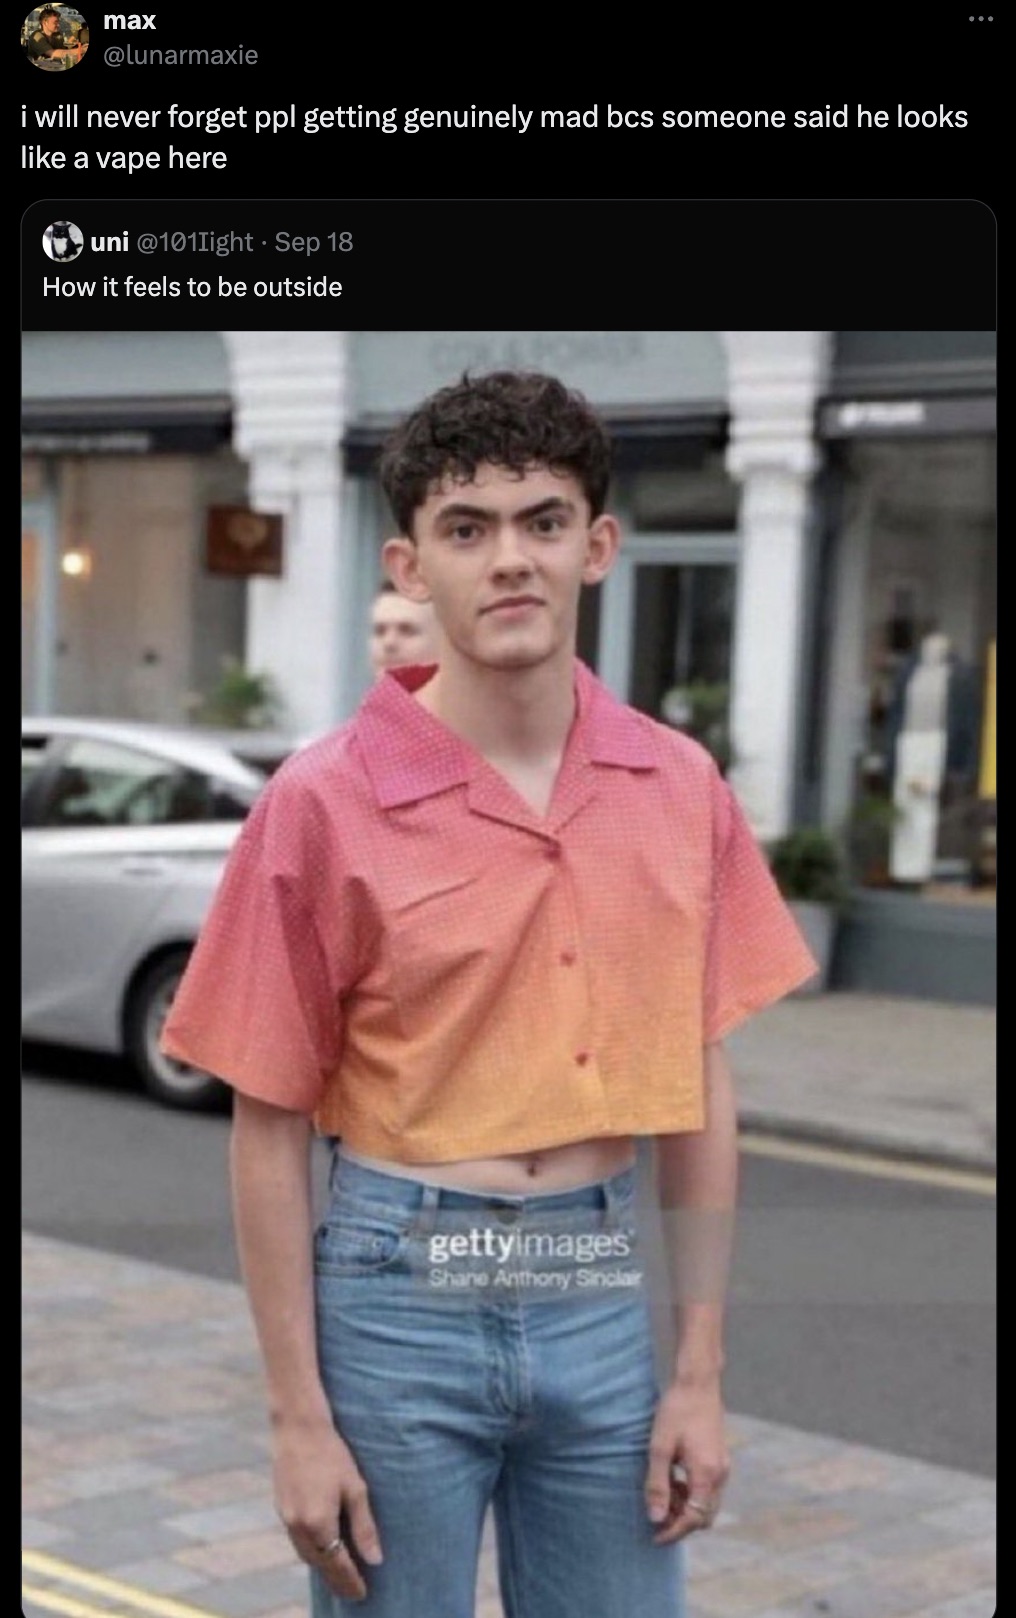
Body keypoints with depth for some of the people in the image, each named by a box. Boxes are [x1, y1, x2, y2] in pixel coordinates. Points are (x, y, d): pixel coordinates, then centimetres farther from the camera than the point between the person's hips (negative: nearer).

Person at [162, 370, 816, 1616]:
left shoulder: (681, 790, 1)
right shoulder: (325, 805, -9)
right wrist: (300, 1421, -7)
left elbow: (700, 1089, 7)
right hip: (398, 1295, -3)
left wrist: (700, 1374, 5)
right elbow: (268, 1128, -6)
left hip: (602, 1300, 3)